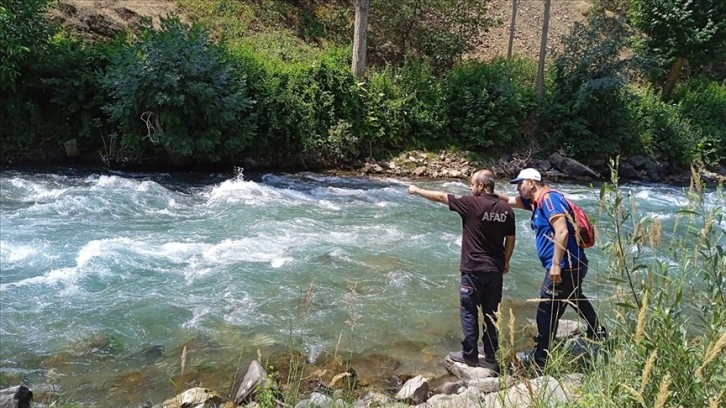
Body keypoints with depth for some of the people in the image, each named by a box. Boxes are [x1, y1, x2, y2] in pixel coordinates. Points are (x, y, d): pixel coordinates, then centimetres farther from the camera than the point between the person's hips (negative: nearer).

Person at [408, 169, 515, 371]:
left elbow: (440, 197, -4)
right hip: (496, 270, 5)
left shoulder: (471, 203, -13)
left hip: (474, 269, -5)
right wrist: (505, 261, 22)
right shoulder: (506, 209, 1)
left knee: (469, 311, 8)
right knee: (491, 313, 12)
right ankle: (491, 357, 20)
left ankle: (469, 354, 14)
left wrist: (417, 190, 9)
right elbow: (510, 240, 8)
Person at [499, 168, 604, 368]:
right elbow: (510, 201, 22)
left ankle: (539, 358, 12)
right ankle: (597, 333, 51)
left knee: (547, 311, 0)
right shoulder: (537, 200, 12)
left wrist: (556, 265, -26)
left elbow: (562, 232, -26)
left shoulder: (548, 198, -17)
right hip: (573, 265, 11)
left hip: (565, 266, -11)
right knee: (575, 298, 32)